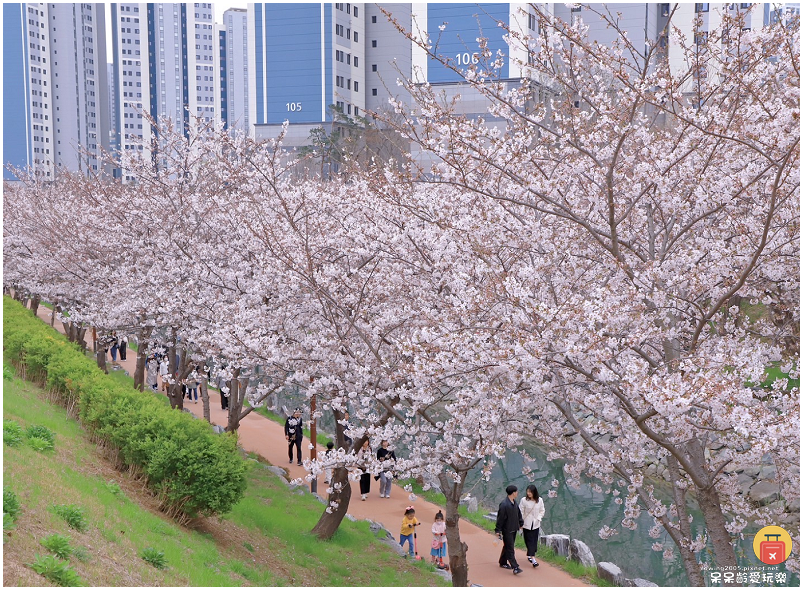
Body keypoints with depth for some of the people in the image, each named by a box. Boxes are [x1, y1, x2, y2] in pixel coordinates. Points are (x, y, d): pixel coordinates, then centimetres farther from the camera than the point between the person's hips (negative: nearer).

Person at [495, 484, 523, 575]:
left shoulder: (514, 503, 8)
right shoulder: (504, 505, -19)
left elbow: (519, 514, 23)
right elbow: (500, 518, -17)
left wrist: (520, 524, 27)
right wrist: (498, 530, -14)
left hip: (514, 529, 9)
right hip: (507, 530, -9)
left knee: (507, 547, 18)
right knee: (510, 549, -7)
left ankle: (503, 563, 31)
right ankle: (515, 567, -11)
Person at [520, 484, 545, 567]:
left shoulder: (539, 500, -2)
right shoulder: (524, 500, -10)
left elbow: (542, 511, 9)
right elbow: (521, 512, -5)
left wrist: (539, 518, -8)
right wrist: (520, 523, -8)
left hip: (535, 524, 3)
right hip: (526, 524, -3)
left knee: (534, 541, 7)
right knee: (529, 541, -5)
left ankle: (530, 555, 26)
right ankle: (533, 559, -9)